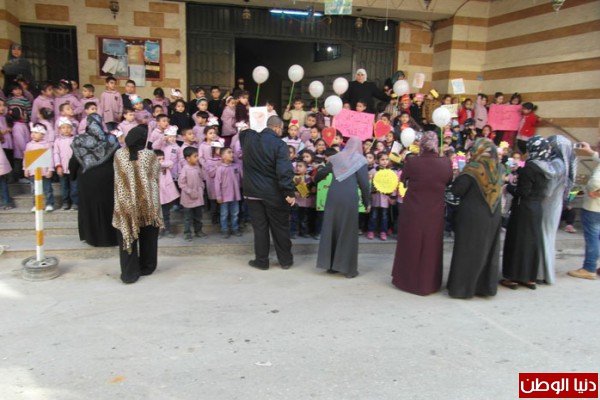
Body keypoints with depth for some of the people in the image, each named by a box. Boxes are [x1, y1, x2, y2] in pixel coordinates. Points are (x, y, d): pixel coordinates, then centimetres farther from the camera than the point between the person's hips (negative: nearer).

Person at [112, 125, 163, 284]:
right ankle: (146, 267, 28)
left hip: (126, 204, 1)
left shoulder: (119, 155, -6)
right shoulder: (150, 156, -12)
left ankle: (129, 273, 8)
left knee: (127, 235, 7)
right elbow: (155, 175, 0)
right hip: (147, 203, -1)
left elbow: (120, 178, 7)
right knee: (147, 238, 15)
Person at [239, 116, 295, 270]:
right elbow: (285, 171, -22)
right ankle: (285, 260, 19)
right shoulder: (279, 144, -15)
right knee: (280, 227, 9)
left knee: (259, 227, 11)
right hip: (274, 193, -4)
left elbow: (243, 132, 29)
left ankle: (261, 260, 15)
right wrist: (289, 192, -18)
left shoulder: (248, 138, 2)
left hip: (253, 191, 4)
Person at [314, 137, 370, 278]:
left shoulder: (336, 158, 14)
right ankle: (348, 268, 8)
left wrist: (314, 180, 41)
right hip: (349, 198, -4)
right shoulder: (360, 160, 2)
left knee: (331, 229, 12)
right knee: (348, 232, 3)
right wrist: (367, 202, 8)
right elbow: (364, 183, -2)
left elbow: (321, 173, 20)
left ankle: (330, 265, 18)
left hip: (333, 196, 4)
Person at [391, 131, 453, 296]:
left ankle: (406, 280, 30)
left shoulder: (411, 162, -15)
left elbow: (403, 178, 5)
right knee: (431, 248, 16)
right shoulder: (446, 163, -10)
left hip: (412, 213, -1)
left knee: (410, 246, 16)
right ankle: (429, 283, 30)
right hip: (434, 214, 1)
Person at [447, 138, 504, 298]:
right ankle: (486, 286, 25)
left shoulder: (473, 169, -16)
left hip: (472, 216, -5)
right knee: (488, 250, 15)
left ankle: (462, 287, 12)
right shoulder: (500, 168, 1)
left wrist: (460, 176, 2)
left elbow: (456, 191, -14)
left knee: (467, 251, 5)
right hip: (493, 216, 5)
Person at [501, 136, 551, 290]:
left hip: (524, 209, -8)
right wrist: (519, 171, 15)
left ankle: (513, 278, 10)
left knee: (517, 241, 2)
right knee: (532, 241, 13)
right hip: (537, 208, 8)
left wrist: (508, 187, -3)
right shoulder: (545, 167, 6)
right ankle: (530, 278, 22)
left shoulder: (530, 167, -18)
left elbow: (522, 192, -19)